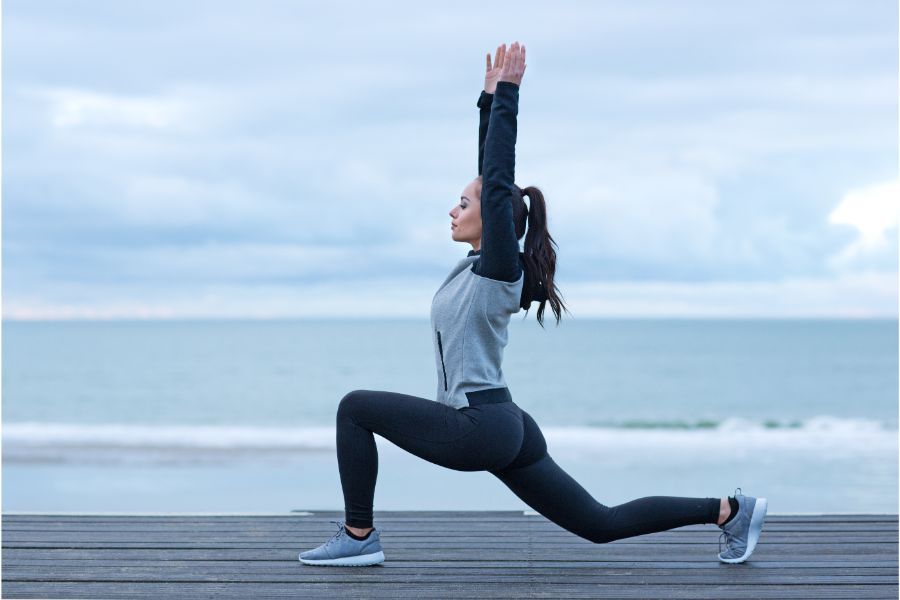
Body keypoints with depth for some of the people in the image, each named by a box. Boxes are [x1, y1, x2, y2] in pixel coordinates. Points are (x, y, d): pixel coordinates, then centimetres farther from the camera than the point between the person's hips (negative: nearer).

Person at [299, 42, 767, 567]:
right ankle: (727, 510, 11)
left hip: (481, 426, -10)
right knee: (601, 524, 11)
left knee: (357, 407, -6)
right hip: (505, 430, 10)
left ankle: (359, 537, -3)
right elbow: (490, 174, 17)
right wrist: (491, 96, 18)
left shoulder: (499, 268, -10)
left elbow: (499, 181, -16)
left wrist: (508, 94, -12)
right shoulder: (482, 263, 13)